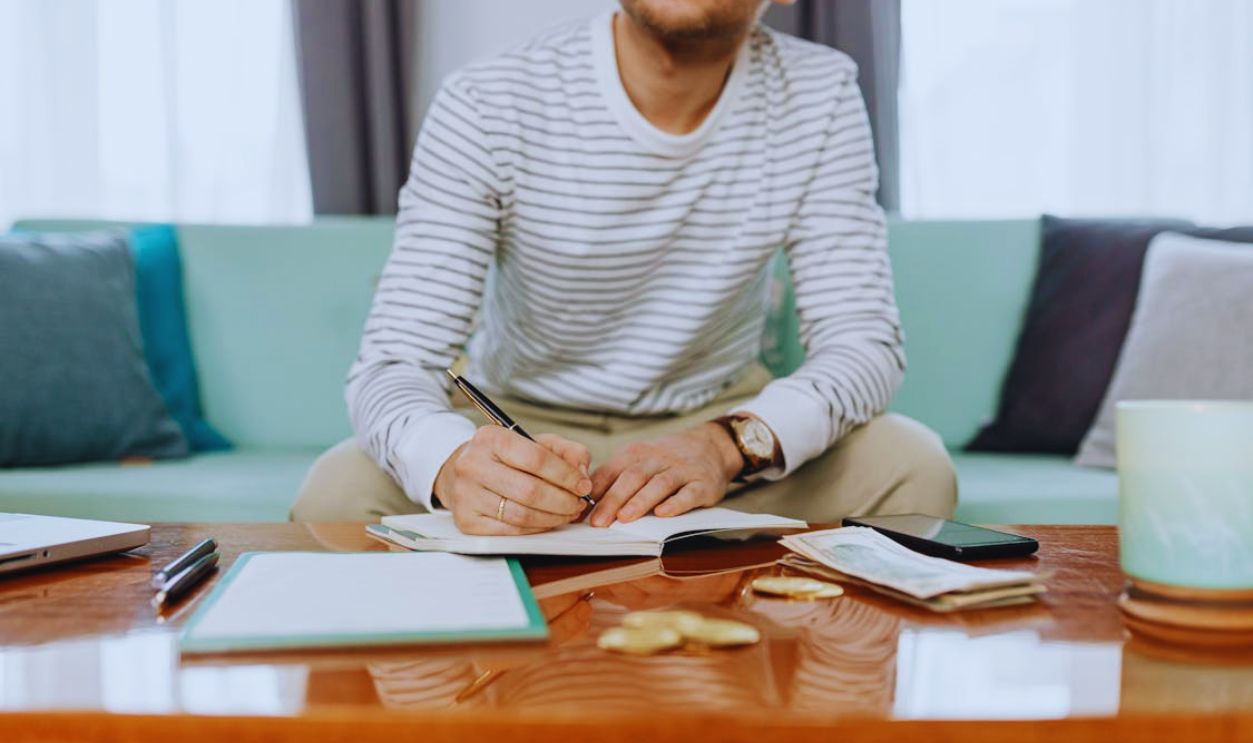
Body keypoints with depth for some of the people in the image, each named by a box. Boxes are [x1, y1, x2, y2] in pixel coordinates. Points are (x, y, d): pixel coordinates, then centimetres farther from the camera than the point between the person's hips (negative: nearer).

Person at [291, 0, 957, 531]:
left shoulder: (819, 97, -11)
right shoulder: (486, 107, -18)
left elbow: (864, 342, -16)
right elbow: (394, 363, -22)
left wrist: (728, 443, -39)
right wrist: (456, 462, -49)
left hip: (720, 420, 2)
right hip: (516, 424, -1)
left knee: (911, 468, -25)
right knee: (340, 492, -28)